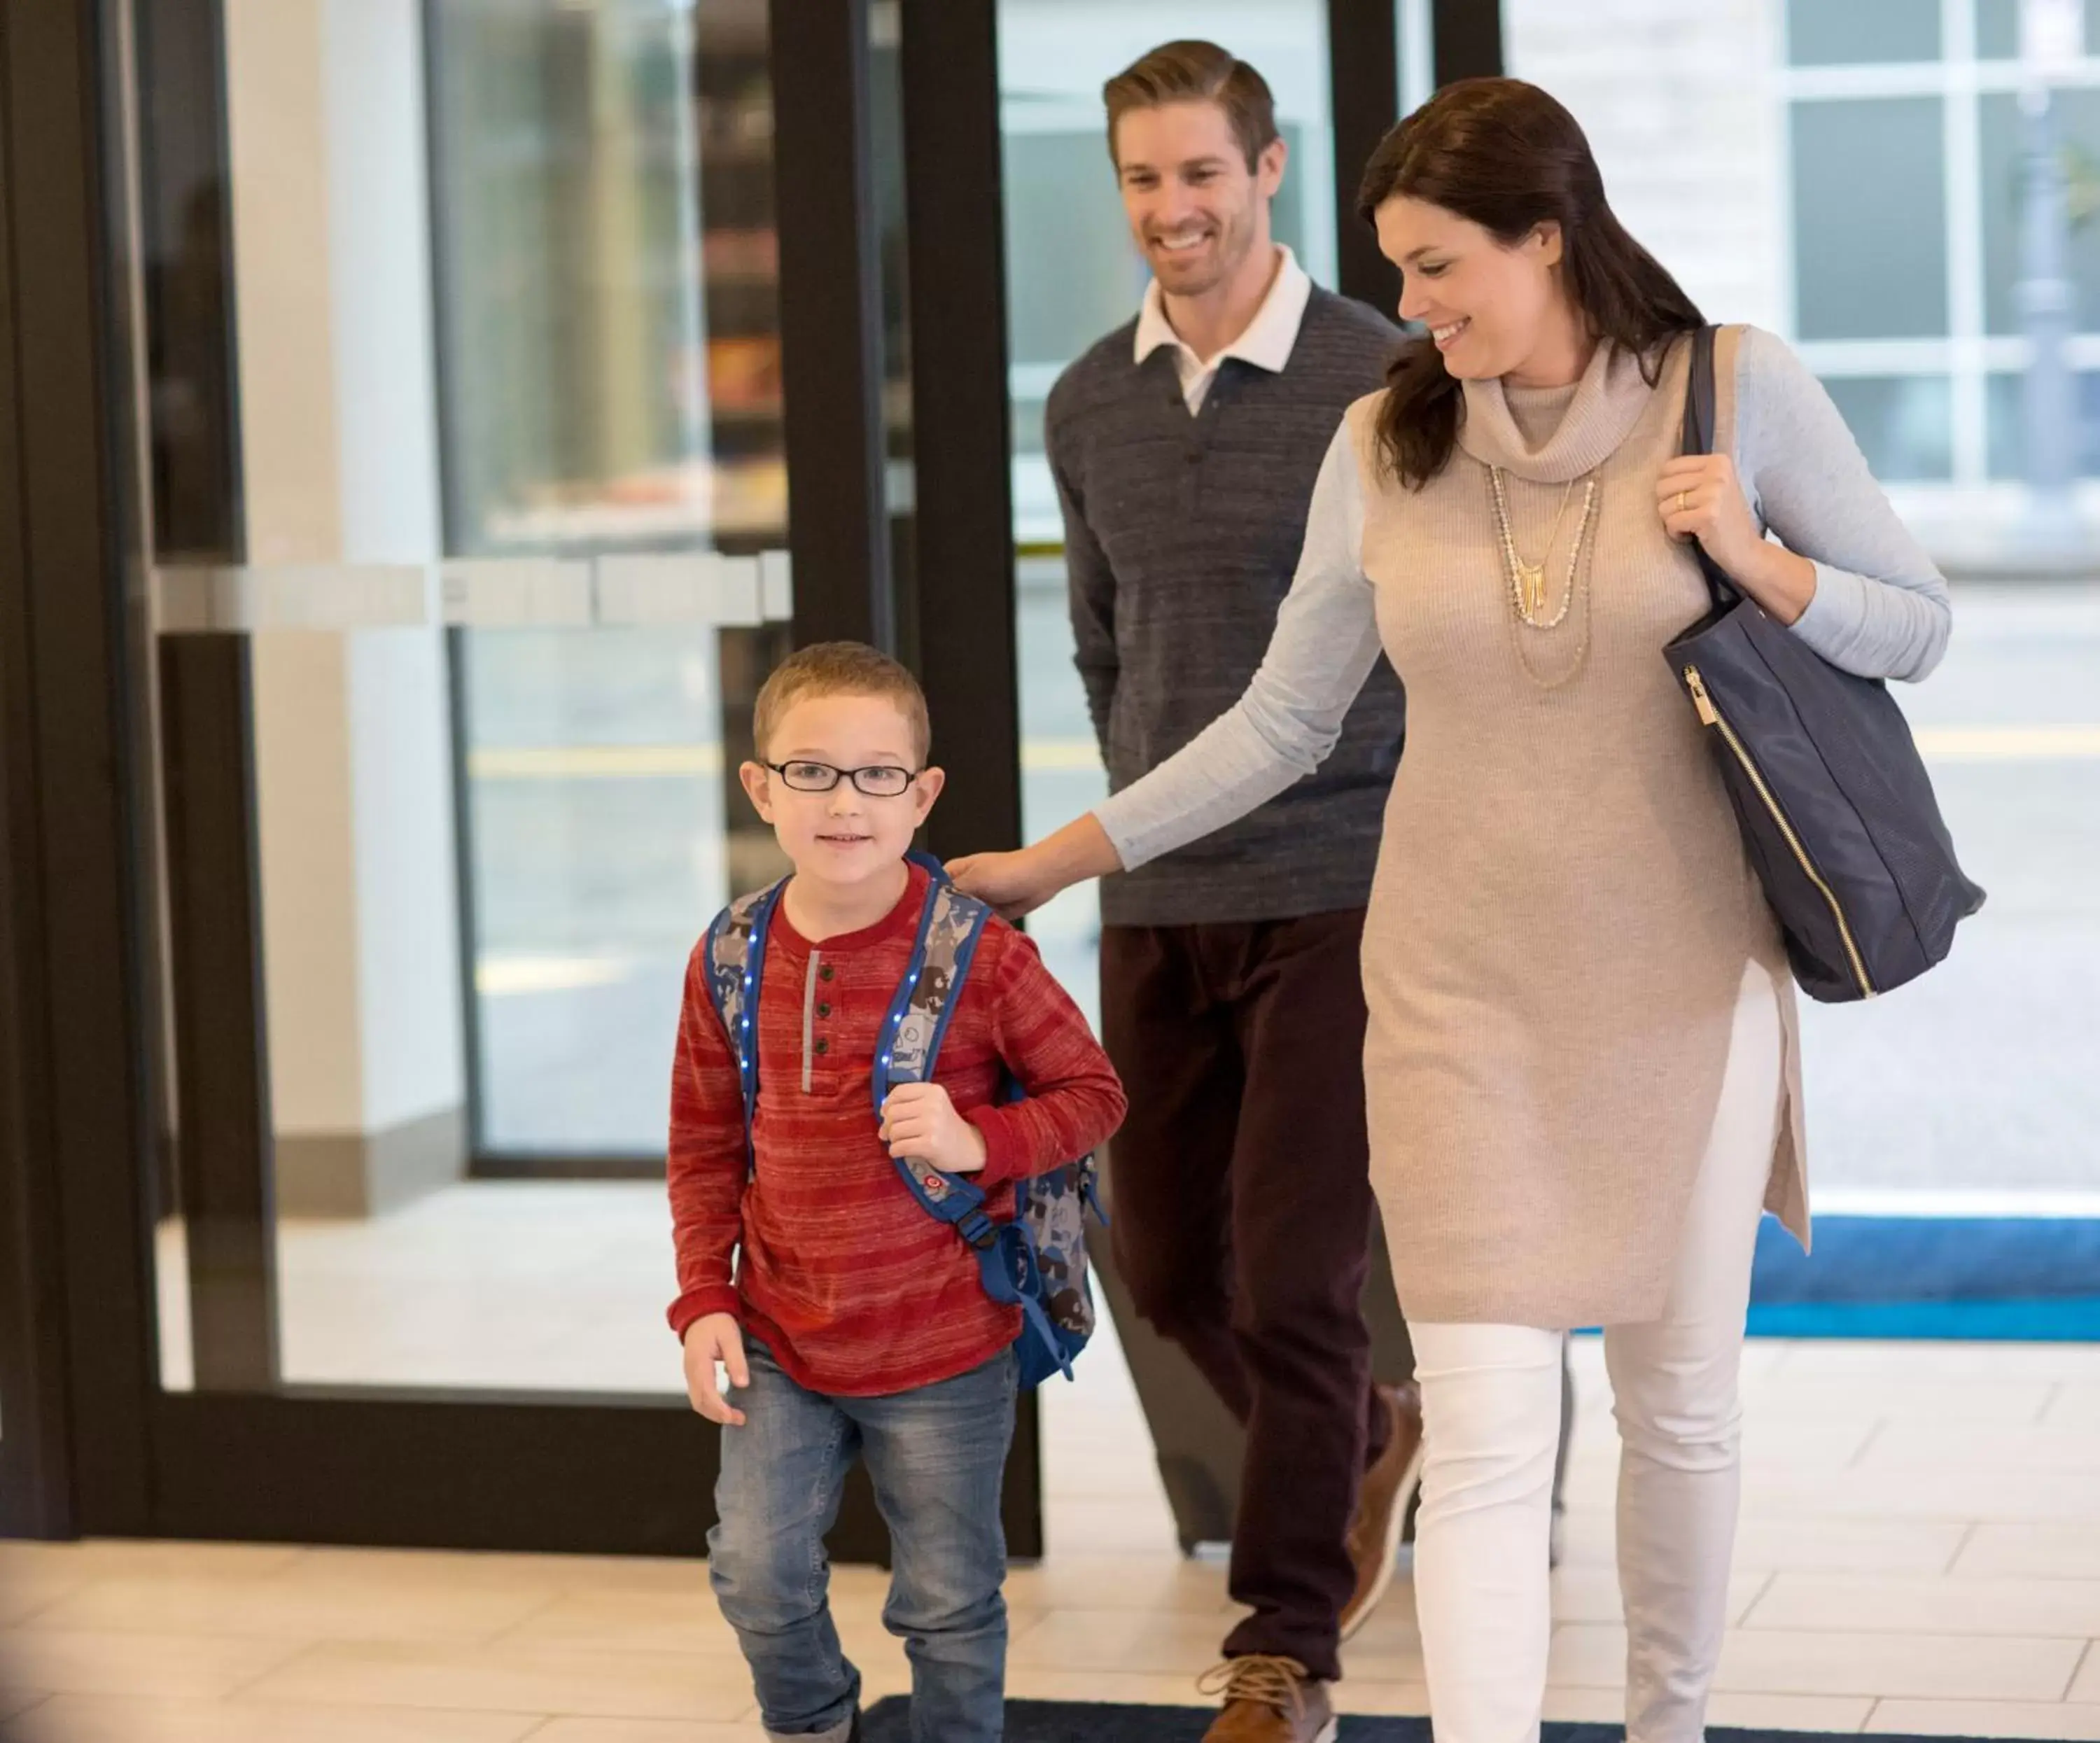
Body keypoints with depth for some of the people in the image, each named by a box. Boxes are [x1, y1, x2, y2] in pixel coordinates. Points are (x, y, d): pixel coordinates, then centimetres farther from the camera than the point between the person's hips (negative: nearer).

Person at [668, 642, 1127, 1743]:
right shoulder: (731, 963, -2)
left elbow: (1092, 1094, -3)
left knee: (950, 1602, 7)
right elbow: (704, 1147, 8)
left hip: (943, 1358, -3)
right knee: (757, 1573, 1)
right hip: (779, 1347, 3)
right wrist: (704, 1299, 0)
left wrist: (982, 1142, -21)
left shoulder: (982, 957, -12)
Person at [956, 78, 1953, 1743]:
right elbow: (1283, 723, 7)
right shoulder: (1385, 445, 0)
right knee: (1489, 1436, -7)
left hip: (1684, 983, 0)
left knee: (1681, 1405, 12)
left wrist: (1758, 561, -16)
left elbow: (1916, 625, 1)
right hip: (1462, 997, 1)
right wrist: (1060, 858, 5)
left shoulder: (1738, 387, -5)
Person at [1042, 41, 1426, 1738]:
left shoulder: (1382, 381, -7)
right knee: (1168, 1261, 11)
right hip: (1158, 903, 5)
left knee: (1293, 1278, -6)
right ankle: (1371, 1440, 40)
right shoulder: (1087, 406, 8)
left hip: (1337, 895, -5)